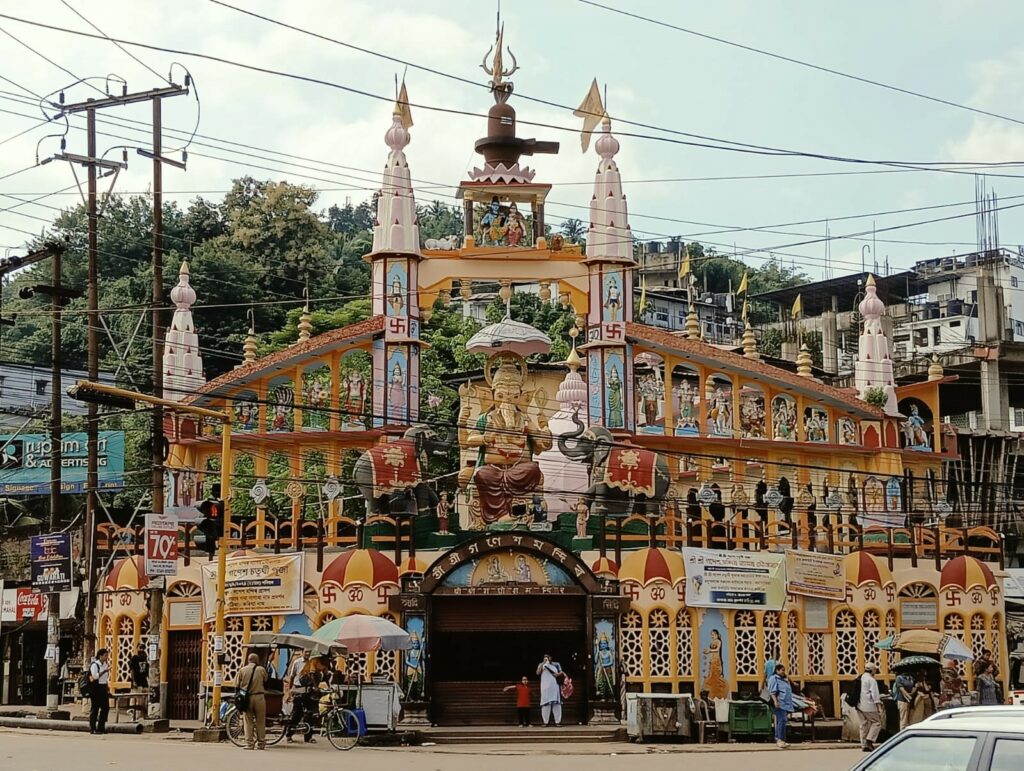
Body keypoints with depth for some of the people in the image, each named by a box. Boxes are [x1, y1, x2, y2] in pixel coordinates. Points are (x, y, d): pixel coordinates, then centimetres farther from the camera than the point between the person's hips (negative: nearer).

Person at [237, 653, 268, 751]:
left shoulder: (242, 670, 1)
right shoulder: (261, 670, 0)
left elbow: (237, 685, 3)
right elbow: (266, 683, 7)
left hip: (246, 698, 1)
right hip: (259, 697, -1)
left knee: (248, 721, 6)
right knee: (260, 722, 8)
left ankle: (249, 743, 2)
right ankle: (261, 743, 11)